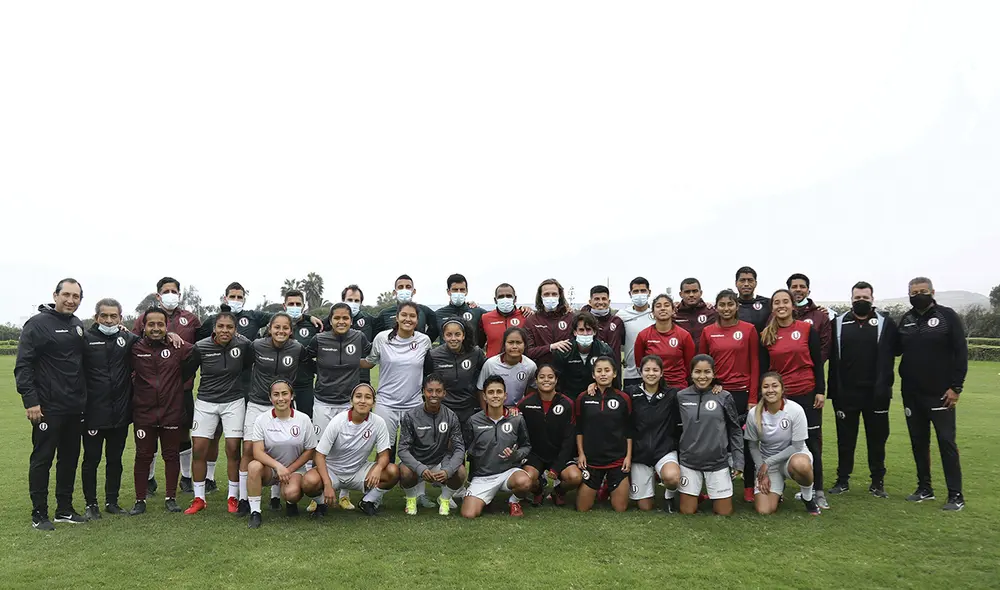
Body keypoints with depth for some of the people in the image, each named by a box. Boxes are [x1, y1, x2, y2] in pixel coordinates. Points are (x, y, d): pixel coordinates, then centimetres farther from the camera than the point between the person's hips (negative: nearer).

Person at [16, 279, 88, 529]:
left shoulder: (78, 325, 11)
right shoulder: (37, 323, -8)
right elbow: (23, 366, -12)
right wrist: (30, 400, -17)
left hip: (75, 408, 6)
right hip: (48, 407, -6)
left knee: (70, 458, 12)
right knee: (42, 459, 3)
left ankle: (65, 509, 23)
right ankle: (39, 514, 13)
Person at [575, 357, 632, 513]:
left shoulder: (624, 399, -1)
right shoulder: (583, 399, 0)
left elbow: (629, 431, 3)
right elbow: (579, 429, 5)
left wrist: (628, 456, -2)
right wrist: (580, 453, -1)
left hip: (618, 460, 0)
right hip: (591, 459, 0)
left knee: (620, 509, 5)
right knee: (582, 509, 5)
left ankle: (608, 487, 33)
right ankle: (599, 488, 32)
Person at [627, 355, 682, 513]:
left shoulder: (672, 394, -2)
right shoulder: (631, 393, -2)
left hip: (665, 449, -1)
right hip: (640, 452, 1)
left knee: (672, 477, -36)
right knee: (645, 507, 5)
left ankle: (670, 496, 3)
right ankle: (653, 477, 39)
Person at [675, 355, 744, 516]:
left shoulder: (724, 397, -5)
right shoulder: (681, 397, -3)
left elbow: (735, 431, 1)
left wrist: (738, 462, -2)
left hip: (718, 462, 0)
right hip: (688, 462, 1)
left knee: (724, 513, 6)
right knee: (687, 512, 5)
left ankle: (715, 496, 35)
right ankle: (695, 495, 34)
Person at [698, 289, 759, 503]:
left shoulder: (749, 329, 0)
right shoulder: (708, 332, 4)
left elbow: (755, 365, 0)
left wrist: (753, 397, -4)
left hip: (742, 393, -1)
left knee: (745, 440, 5)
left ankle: (749, 487, 19)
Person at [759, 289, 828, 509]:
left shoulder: (807, 329, -1)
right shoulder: (766, 335, 3)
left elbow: (818, 362, 0)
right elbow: (763, 369, 6)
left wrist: (820, 390, -4)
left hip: (807, 393, -1)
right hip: (778, 395, 1)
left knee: (812, 441, 6)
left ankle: (818, 491, 16)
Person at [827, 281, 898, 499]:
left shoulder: (886, 323, 2)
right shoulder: (839, 323, 5)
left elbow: (889, 357, -5)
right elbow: (833, 359, 0)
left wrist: (884, 387, -13)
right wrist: (833, 390, -7)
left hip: (875, 394, -1)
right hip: (846, 393, 1)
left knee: (877, 438, 9)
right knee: (845, 438, 9)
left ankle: (877, 482, 21)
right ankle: (842, 480, 19)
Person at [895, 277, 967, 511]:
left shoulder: (947, 316, -5)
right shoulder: (905, 320, 8)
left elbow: (961, 353, -8)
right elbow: (896, 349, 13)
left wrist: (956, 387, -12)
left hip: (941, 394, -5)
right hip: (911, 393, 5)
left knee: (946, 442, -2)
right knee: (918, 441, 11)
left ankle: (956, 495, 6)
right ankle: (924, 488, 22)